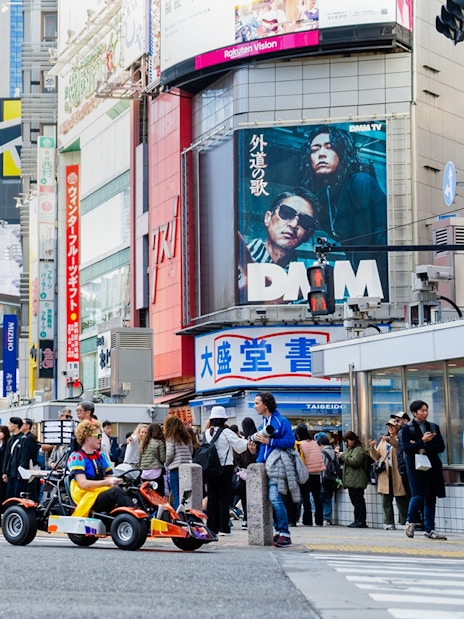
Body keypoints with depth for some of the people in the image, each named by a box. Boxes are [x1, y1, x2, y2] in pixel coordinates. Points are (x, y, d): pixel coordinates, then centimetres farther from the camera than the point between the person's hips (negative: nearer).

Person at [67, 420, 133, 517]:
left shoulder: (102, 456, 19)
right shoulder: (77, 457, -2)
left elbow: (109, 477, 16)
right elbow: (83, 484, -13)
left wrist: (114, 481, -9)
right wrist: (107, 482, -22)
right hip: (87, 498, -5)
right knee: (116, 491, -32)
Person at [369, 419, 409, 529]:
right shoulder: (383, 440, 20)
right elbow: (377, 456, 20)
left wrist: (390, 440, -33)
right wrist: (372, 448, 2)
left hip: (397, 473, -5)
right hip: (385, 472, 5)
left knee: (401, 500, -4)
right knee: (386, 500, 3)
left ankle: (405, 522, 0)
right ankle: (389, 522, 7)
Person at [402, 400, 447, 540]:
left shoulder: (434, 427, 11)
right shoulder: (407, 428, -1)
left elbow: (441, 447, 2)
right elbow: (406, 448, -11)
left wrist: (424, 449, -11)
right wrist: (422, 441, -19)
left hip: (432, 466, 4)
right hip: (415, 466, -4)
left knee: (431, 497, 3)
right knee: (418, 496, -11)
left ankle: (429, 529, 8)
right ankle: (411, 522, 13)